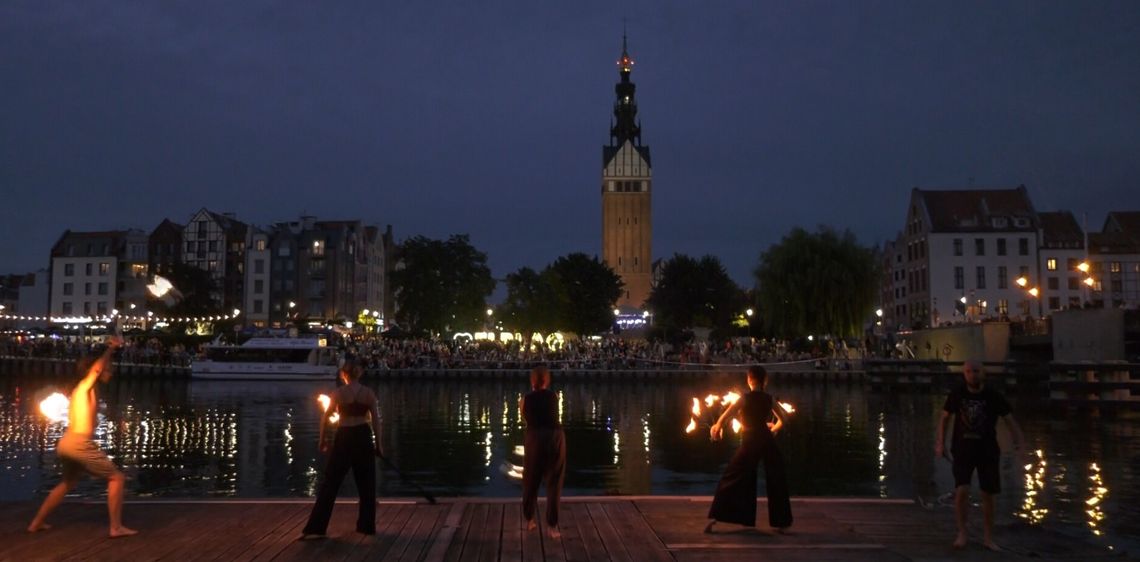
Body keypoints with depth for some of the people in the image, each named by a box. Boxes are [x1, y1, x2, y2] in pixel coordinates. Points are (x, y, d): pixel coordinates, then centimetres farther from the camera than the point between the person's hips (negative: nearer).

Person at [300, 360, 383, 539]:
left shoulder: (339, 393, -5)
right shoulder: (369, 393, -1)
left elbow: (325, 417, -3)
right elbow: (375, 420, -1)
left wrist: (323, 440, 10)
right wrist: (378, 444, 6)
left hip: (344, 437, -2)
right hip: (364, 437, 2)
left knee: (330, 482, 3)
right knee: (366, 483, 13)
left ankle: (316, 528, 0)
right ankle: (367, 525, 20)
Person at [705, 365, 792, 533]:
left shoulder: (745, 398, -5)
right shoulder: (769, 399, 3)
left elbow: (723, 418, -9)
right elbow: (781, 420, 14)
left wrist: (717, 427, 11)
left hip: (749, 443, -2)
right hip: (767, 442, 2)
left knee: (732, 479, 3)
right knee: (776, 481, 14)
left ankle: (714, 518, -6)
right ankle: (781, 523, 17)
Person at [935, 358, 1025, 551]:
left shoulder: (993, 396, -8)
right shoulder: (957, 394, -5)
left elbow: (1009, 419, -10)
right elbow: (945, 417, 7)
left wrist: (1018, 439, -28)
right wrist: (941, 443, 2)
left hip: (987, 451, 1)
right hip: (963, 450, 0)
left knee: (988, 495, 7)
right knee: (962, 490, -16)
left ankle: (988, 537, 24)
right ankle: (962, 533, 3)